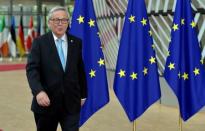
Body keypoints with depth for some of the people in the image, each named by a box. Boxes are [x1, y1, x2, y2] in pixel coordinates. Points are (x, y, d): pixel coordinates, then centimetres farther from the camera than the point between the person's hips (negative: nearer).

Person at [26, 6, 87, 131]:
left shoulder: (77, 42, 6)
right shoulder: (40, 42, -3)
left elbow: (81, 70, 11)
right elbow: (32, 69, -12)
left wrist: (83, 94, 13)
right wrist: (38, 91, -28)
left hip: (71, 103, 1)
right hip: (47, 101, -1)